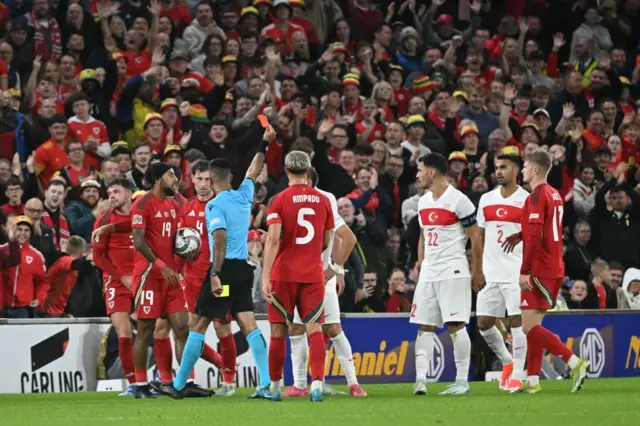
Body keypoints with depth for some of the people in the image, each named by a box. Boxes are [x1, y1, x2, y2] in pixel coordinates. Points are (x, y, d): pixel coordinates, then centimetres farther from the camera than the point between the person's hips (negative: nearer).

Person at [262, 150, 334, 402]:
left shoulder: (280, 200, -6)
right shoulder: (323, 201, 5)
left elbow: (273, 240, -15)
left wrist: (265, 277, -18)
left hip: (284, 273, -2)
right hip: (313, 274, 2)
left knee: (278, 331, 7)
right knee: (314, 329, -3)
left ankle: (274, 387, 13)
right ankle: (317, 381, -21)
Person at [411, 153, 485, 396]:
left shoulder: (458, 200, -10)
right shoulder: (423, 202, 13)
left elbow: (475, 238, -7)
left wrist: (477, 272, -7)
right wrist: (420, 264, 17)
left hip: (453, 271, -8)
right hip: (428, 273, 8)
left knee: (456, 325, -9)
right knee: (424, 326, 2)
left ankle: (462, 381, -3)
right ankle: (420, 380, -1)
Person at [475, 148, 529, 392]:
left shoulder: (526, 200, -4)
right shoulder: (486, 200, 11)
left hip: (516, 271, -6)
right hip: (490, 271, 6)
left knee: (517, 320, -7)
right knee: (483, 323, 5)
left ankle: (517, 375, 0)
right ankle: (507, 362, 26)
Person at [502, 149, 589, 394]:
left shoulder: (537, 197, -14)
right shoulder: (554, 195, 14)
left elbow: (535, 236, -21)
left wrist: (525, 271, -21)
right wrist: (520, 235, 17)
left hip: (539, 270, -9)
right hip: (555, 269, 9)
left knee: (530, 326, -11)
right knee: (533, 325, 12)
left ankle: (575, 362, -19)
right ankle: (533, 380, 10)